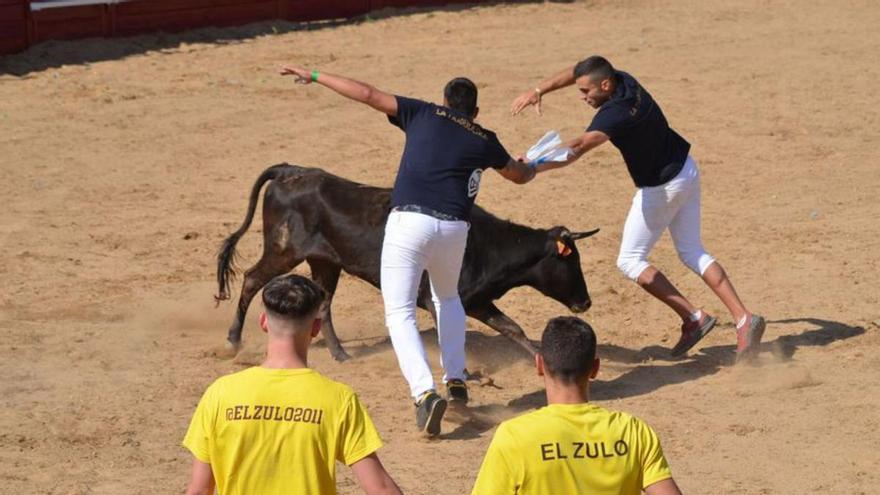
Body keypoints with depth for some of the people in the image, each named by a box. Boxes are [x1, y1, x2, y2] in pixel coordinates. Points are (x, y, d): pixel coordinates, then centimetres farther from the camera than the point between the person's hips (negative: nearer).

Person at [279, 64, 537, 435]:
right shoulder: (484, 140, 16)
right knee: (447, 298, 32)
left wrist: (315, 77, 18)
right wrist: (532, 167, 58)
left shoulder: (424, 115, 12)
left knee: (400, 313, -3)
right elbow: (520, 176, 33)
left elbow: (368, 95, 9)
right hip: (454, 227, 3)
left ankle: (425, 392, -23)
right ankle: (456, 380, 27)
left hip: (409, 221, -3)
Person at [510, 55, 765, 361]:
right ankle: (743, 319, 6)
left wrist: (536, 167, -55)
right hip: (685, 170, 9)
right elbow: (575, 72, 10)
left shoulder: (616, 113, -32)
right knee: (692, 253, 15)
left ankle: (692, 318, -1)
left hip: (661, 187, -9)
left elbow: (579, 147, -45)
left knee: (630, 261, 3)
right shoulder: (623, 81, -6)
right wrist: (539, 91, 2)